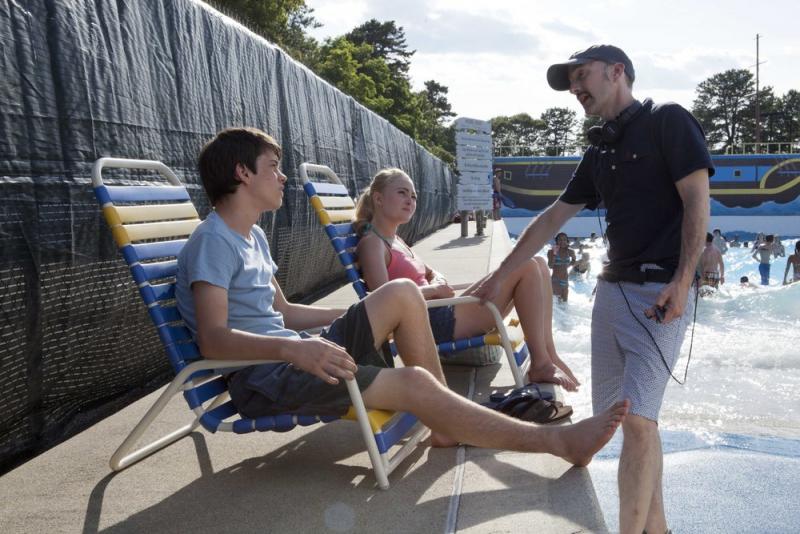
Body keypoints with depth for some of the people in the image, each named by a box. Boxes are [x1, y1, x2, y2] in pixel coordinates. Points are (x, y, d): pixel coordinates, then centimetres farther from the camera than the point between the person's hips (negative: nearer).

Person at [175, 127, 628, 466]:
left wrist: (361, 313, 16)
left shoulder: (254, 236, 15)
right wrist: (293, 348, -38)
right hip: (262, 377, -9)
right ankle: (558, 441, -12)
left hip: (292, 356, 9)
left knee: (402, 294, -2)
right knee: (415, 383, -22)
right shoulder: (213, 241, -14)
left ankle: (448, 423, 1)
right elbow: (213, 339, -24)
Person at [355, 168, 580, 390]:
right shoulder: (372, 243, -9)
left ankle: (549, 354, 3)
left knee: (537, 264, 9)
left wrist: (438, 281, 5)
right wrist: (434, 290, -11)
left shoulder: (396, 240, 20)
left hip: (443, 314, 10)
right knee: (526, 267, -14)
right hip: (434, 323, -10)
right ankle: (541, 365, -11)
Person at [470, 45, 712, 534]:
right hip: (612, 289, 8)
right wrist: (499, 277, 18)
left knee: (638, 418, -14)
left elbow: (697, 202, -9)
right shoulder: (600, 150, 18)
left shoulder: (667, 121, -2)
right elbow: (552, 219, 19)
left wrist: (682, 280, -19)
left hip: (661, 293, -7)